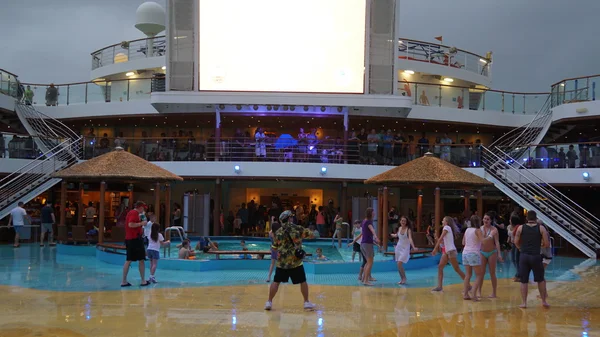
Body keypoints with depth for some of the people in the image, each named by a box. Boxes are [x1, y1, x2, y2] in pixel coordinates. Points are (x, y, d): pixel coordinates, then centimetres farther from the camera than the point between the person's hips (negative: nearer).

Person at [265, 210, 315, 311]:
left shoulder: (278, 232, 1)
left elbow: (274, 247, 10)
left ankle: (269, 302, 8)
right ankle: (307, 302, 15)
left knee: (276, 282, 8)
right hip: (296, 261, -2)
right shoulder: (297, 228, -5)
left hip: (281, 262, 2)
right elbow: (310, 234, 6)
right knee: (303, 282, 11)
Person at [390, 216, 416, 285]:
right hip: (398, 247, 6)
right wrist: (393, 235, 46)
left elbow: (410, 238, -28)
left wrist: (413, 247, -44)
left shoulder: (408, 229, -15)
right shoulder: (399, 228, 3)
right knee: (398, 264, 5)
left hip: (405, 248, -6)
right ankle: (402, 279, 18)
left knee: (400, 263, -17)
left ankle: (404, 278, -1)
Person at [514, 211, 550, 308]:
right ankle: (544, 301, 19)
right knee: (540, 280, 15)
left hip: (524, 256, 1)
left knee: (524, 281, 6)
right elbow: (547, 244, -1)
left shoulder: (521, 228, 3)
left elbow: (516, 242, 2)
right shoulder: (541, 229, 0)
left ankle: (524, 302, 7)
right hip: (536, 256, -1)